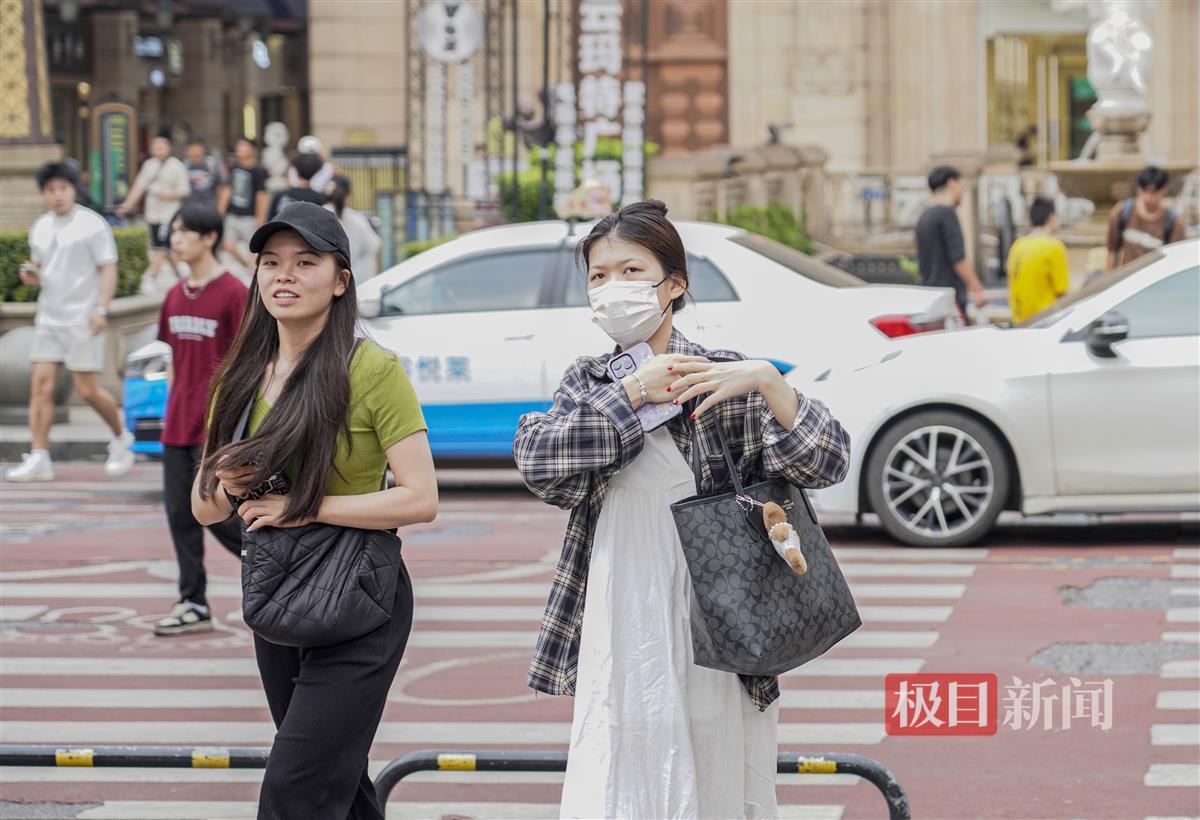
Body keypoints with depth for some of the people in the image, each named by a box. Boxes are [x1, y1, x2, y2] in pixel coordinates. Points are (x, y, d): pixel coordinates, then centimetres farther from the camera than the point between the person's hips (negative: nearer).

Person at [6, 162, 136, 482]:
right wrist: (31, 275, -1)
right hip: (48, 318, 6)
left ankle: (121, 437, 21)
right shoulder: (40, 228, 12)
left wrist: (102, 310, -18)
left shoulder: (91, 224, -7)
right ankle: (39, 458, -3)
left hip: (82, 320, -6)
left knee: (88, 390, -4)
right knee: (41, 385, -3)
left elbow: (108, 270, -8)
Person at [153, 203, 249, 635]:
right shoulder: (175, 296, 11)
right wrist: (170, 414, 15)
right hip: (178, 427, 7)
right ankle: (193, 605, 11)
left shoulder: (234, 293, -10)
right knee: (180, 513, 6)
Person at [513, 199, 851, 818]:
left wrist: (766, 381, -25)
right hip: (616, 632, 3)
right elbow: (537, 459, -8)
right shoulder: (587, 383, 11)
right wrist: (634, 392, -11)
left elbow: (825, 462, -10)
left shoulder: (724, 379, 0)